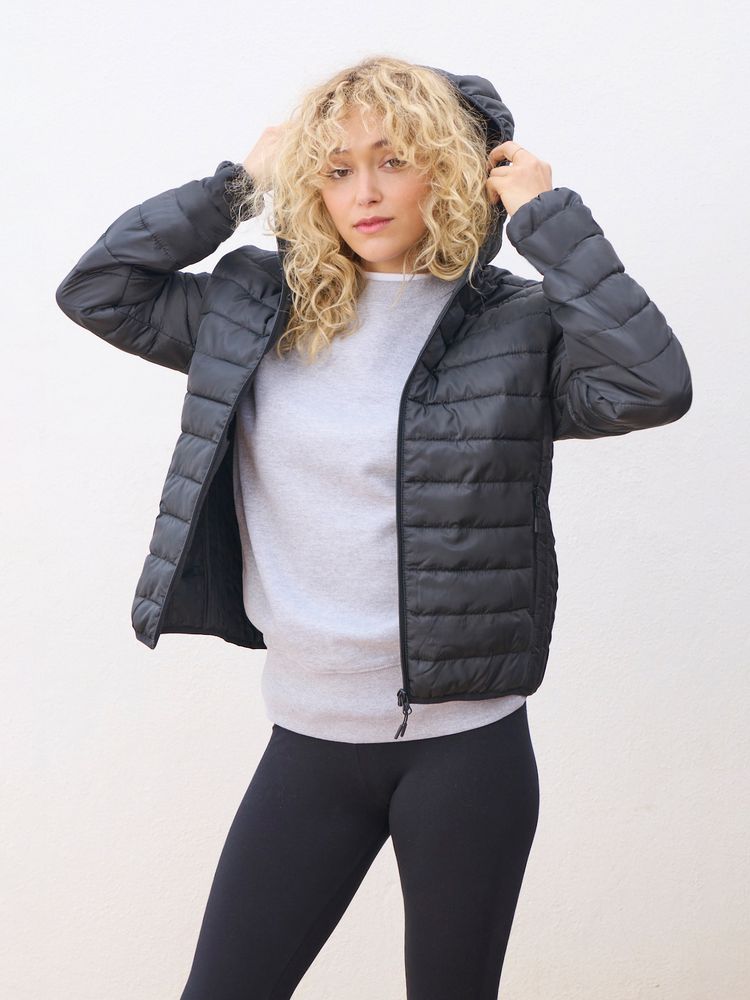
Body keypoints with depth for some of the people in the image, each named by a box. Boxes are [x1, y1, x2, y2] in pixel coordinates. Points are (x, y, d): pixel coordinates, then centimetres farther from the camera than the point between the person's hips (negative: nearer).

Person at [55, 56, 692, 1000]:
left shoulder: (519, 327, -5)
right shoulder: (258, 312, 4)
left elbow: (655, 385, -20)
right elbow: (94, 290, 6)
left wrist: (548, 214, -15)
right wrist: (237, 182, 1)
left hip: (465, 744, -2)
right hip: (309, 738, 3)